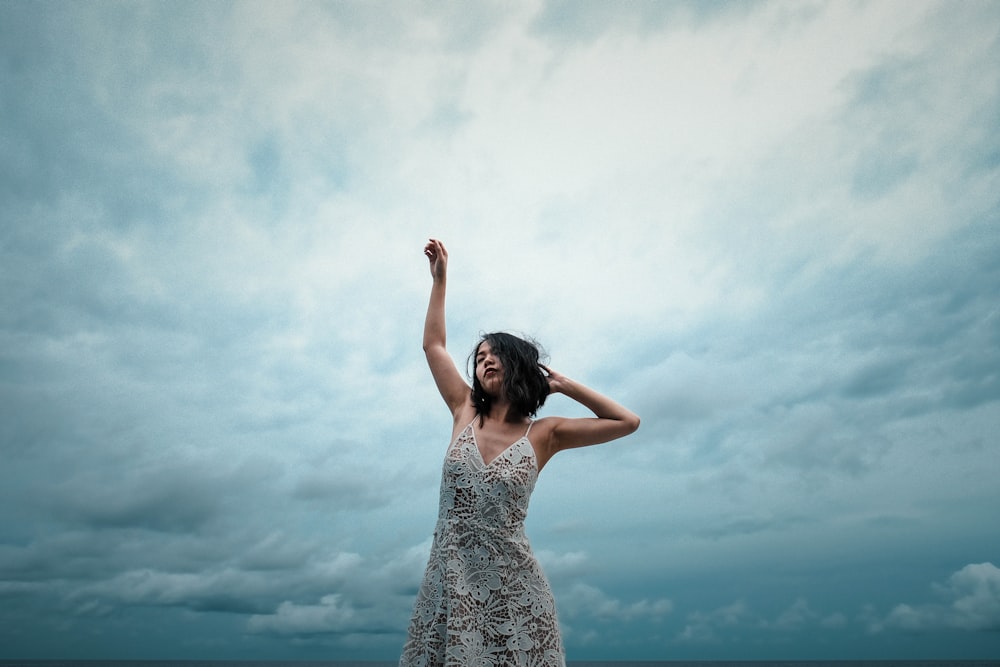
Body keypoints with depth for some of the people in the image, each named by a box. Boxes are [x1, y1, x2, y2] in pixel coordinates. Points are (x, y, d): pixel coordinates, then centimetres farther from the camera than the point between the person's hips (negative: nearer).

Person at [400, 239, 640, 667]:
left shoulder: (544, 434, 0)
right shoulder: (465, 413, 5)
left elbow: (628, 422, 2)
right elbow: (433, 344, 13)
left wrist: (564, 385, 4)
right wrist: (440, 278, 16)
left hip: (511, 584, -2)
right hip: (450, 580, 2)